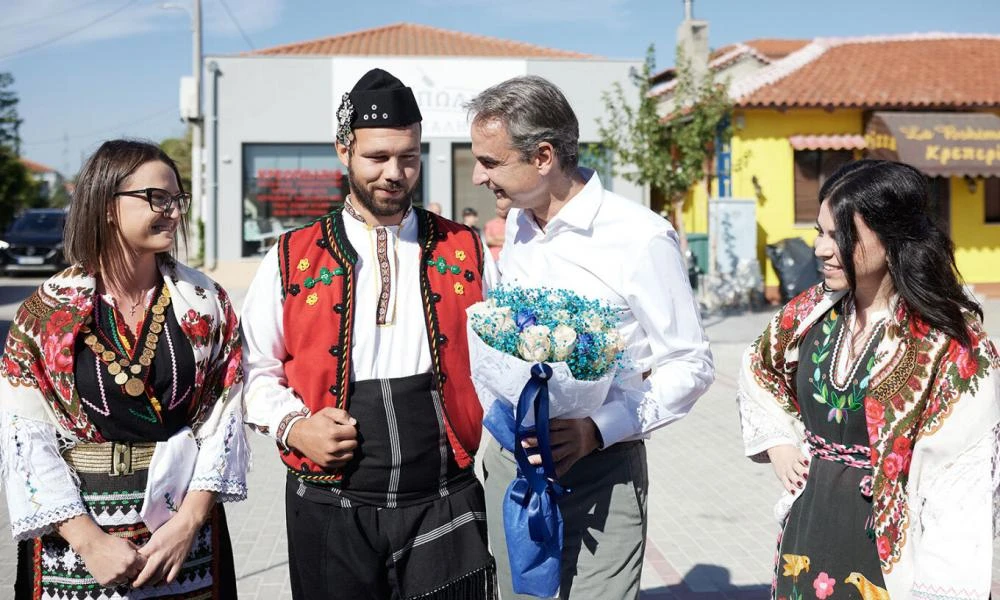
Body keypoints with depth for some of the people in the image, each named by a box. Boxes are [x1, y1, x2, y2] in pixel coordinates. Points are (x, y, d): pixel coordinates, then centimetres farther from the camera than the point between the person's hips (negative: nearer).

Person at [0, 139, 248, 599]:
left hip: (184, 528, 2)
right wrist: (90, 541, -15)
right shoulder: (49, 310, -4)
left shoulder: (205, 303, 0)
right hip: (73, 536, -1)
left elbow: (224, 419, -3)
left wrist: (189, 522, -14)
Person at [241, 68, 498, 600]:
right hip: (331, 510, 0)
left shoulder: (465, 253, 6)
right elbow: (256, 370, 9)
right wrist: (293, 426, -8)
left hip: (446, 507, 1)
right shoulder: (290, 260, 4)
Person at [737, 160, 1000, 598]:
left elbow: (960, 494, -18)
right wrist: (778, 443, 10)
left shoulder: (952, 348, -17)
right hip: (808, 543, 5)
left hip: (891, 560, -5)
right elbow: (759, 369, 22)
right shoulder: (812, 313, 0)